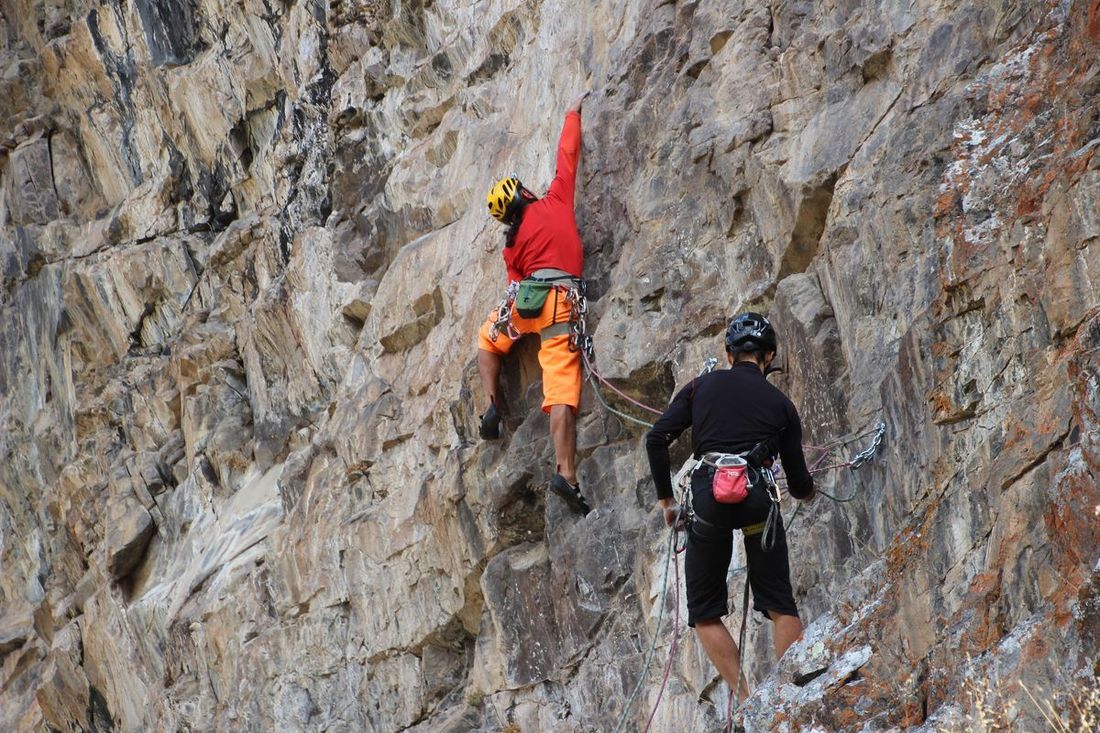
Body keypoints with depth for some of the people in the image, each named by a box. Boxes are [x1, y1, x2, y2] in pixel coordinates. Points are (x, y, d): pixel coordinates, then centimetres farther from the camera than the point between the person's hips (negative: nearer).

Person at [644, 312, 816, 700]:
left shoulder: (702, 386, 15)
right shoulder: (781, 404, 17)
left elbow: (656, 439, 4)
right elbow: (799, 482, 19)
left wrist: (665, 500, 15)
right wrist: (806, 490, 44)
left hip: (708, 496, -1)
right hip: (758, 496, 1)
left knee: (704, 610, 11)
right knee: (780, 605, 13)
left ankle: (745, 699, -1)